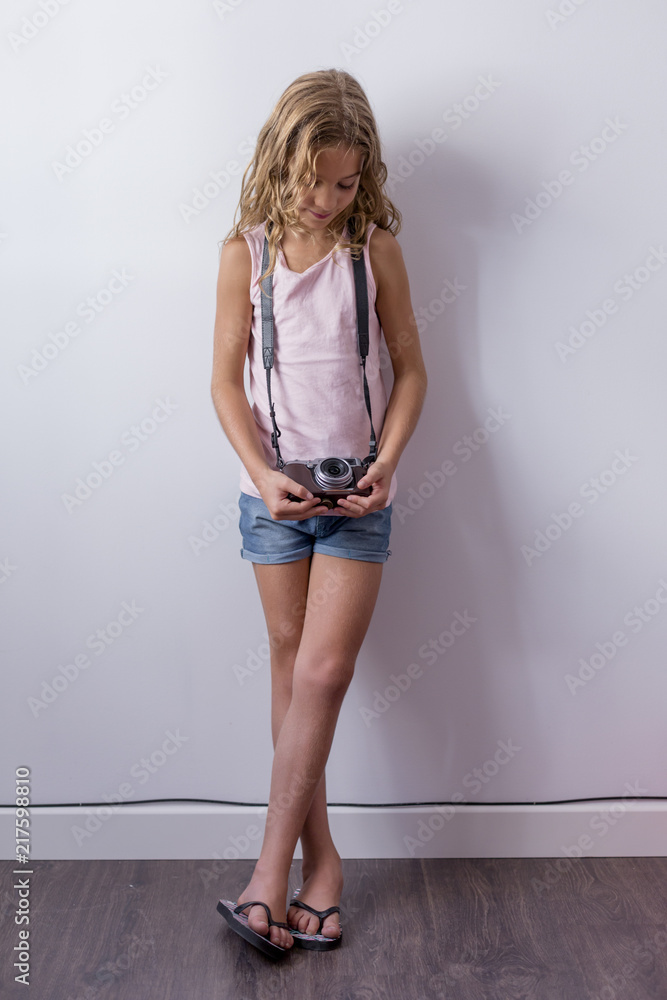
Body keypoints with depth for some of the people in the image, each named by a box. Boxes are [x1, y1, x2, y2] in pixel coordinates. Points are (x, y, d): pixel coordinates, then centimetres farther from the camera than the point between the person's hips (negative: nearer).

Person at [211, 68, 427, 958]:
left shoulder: (375, 248, -1)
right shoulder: (246, 250, 0)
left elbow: (410, 369, 3)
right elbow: (226, 378, 0)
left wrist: (386, 464, -11)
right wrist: (262, 473, -13)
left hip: (356, 494, -1)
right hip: (274, 491, 1)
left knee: (323, 671, -6)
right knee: (291, 664, 7)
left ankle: (272, 870, 7)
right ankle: (318, 857, 21)